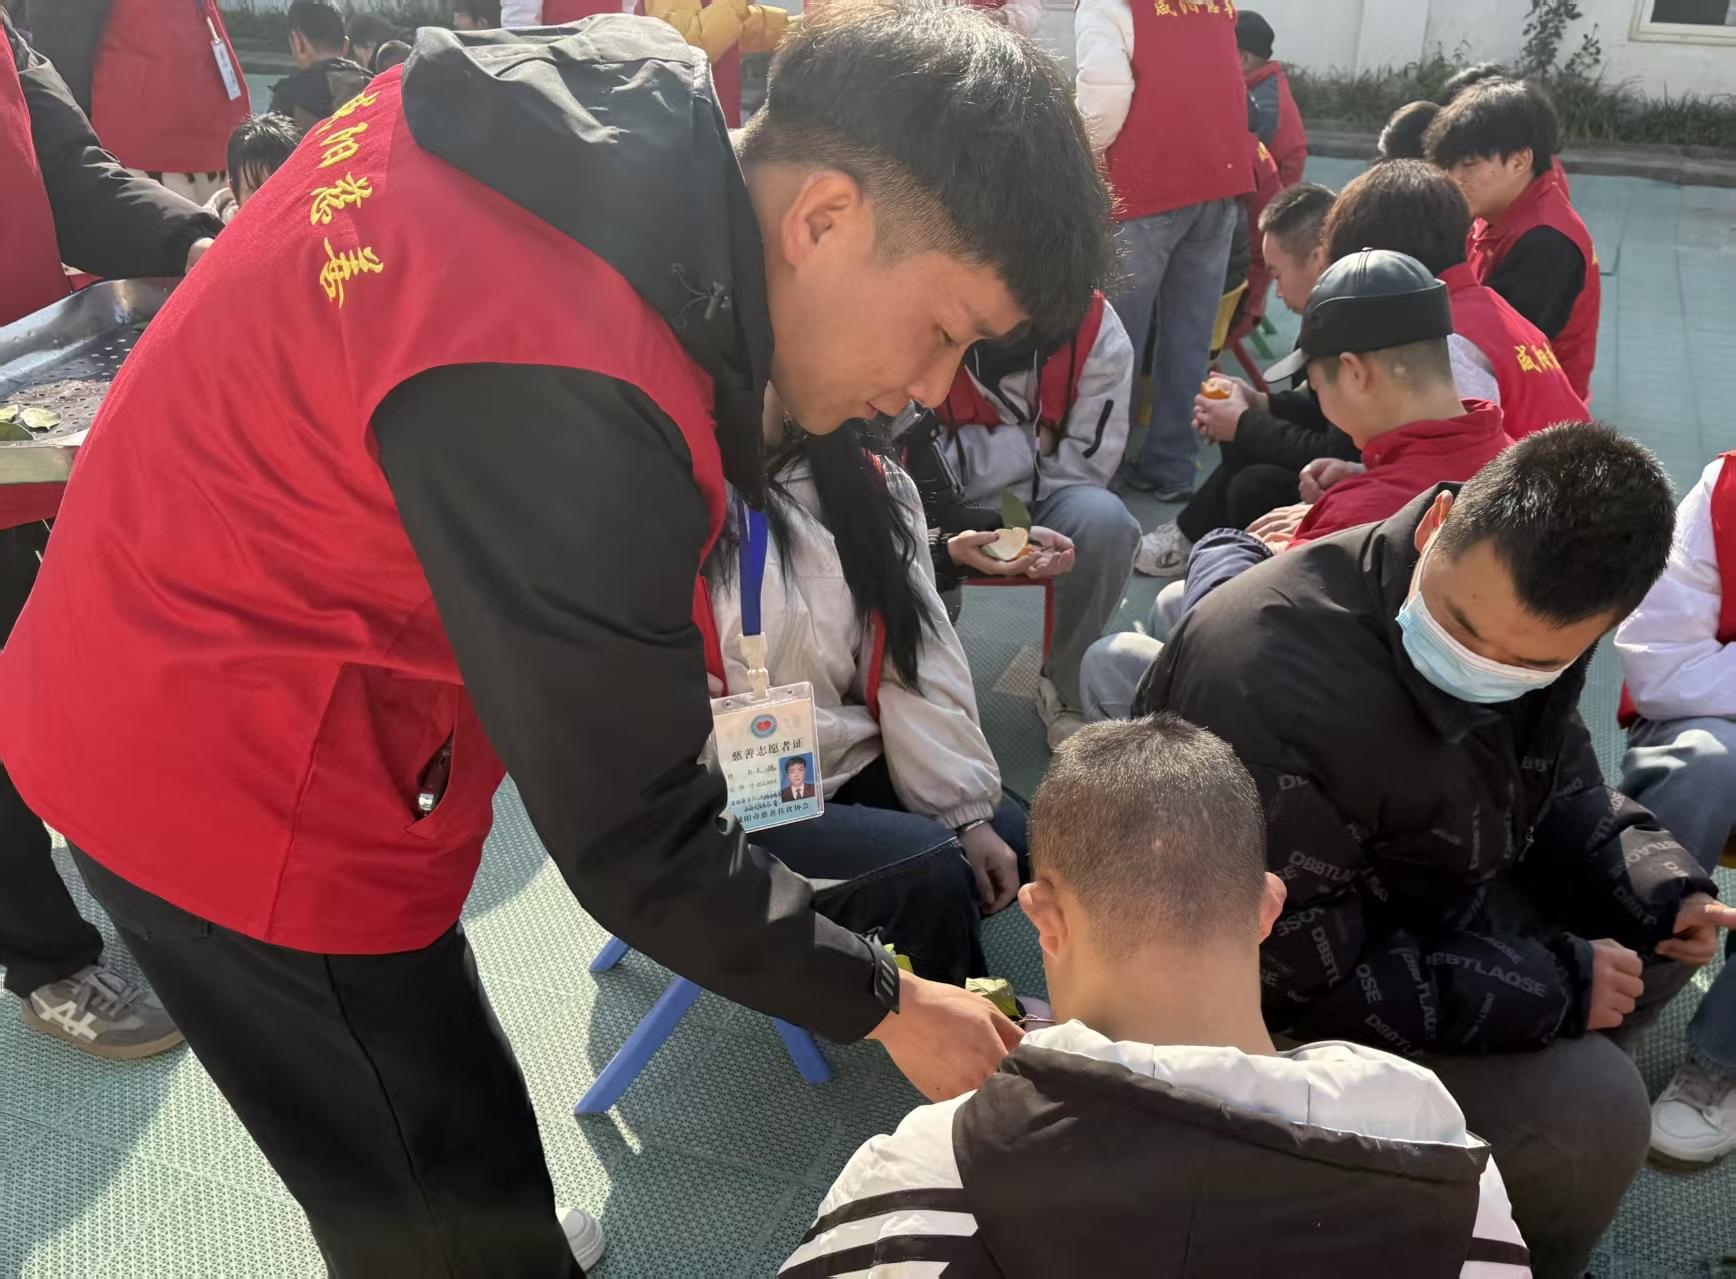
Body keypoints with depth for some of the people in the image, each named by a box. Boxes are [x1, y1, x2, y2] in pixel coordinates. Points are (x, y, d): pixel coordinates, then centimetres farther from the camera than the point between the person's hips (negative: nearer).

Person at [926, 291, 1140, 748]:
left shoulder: (1098, 329, -16)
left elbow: (1089, 461, -13)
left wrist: (980, 457, -15)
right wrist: (1032, 442, -19)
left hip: (1042, 499, 1)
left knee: (1105, 519, -31)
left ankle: (1065, 688, -5)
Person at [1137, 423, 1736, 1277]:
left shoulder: (1522, 617, -11)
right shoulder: (1275, 695, -38)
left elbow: (1554, 789, 7)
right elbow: (1310, 978, -29)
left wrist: (1654, 888, -11)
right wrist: (1557, 988, -22)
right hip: (1278, 1015, -8)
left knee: (1661, 920, 9)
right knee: (1590, 1111, -21)